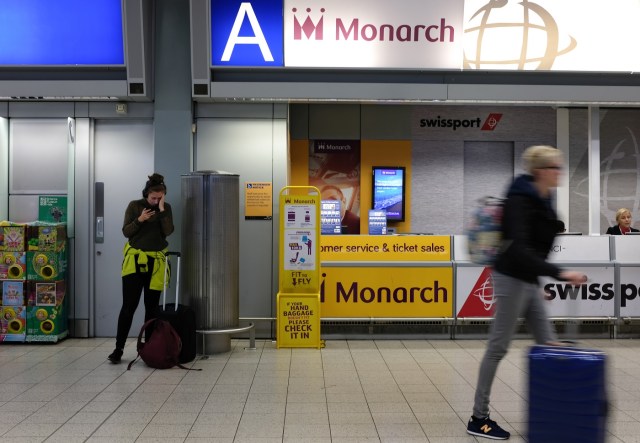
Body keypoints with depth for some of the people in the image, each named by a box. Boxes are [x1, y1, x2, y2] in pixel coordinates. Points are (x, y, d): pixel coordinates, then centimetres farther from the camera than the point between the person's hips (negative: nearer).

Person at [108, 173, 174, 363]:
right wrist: (139, 220, -19)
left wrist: (162, 210, -17)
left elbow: (168, 231, -10)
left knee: (152, 306, 7)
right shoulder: (135, 205, -3)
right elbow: (126, 232, -4)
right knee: (129, 305, -5)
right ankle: (118, 348, 2)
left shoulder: (166, 207, 2)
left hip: (156, 262, 2)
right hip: (135, 259, -2)